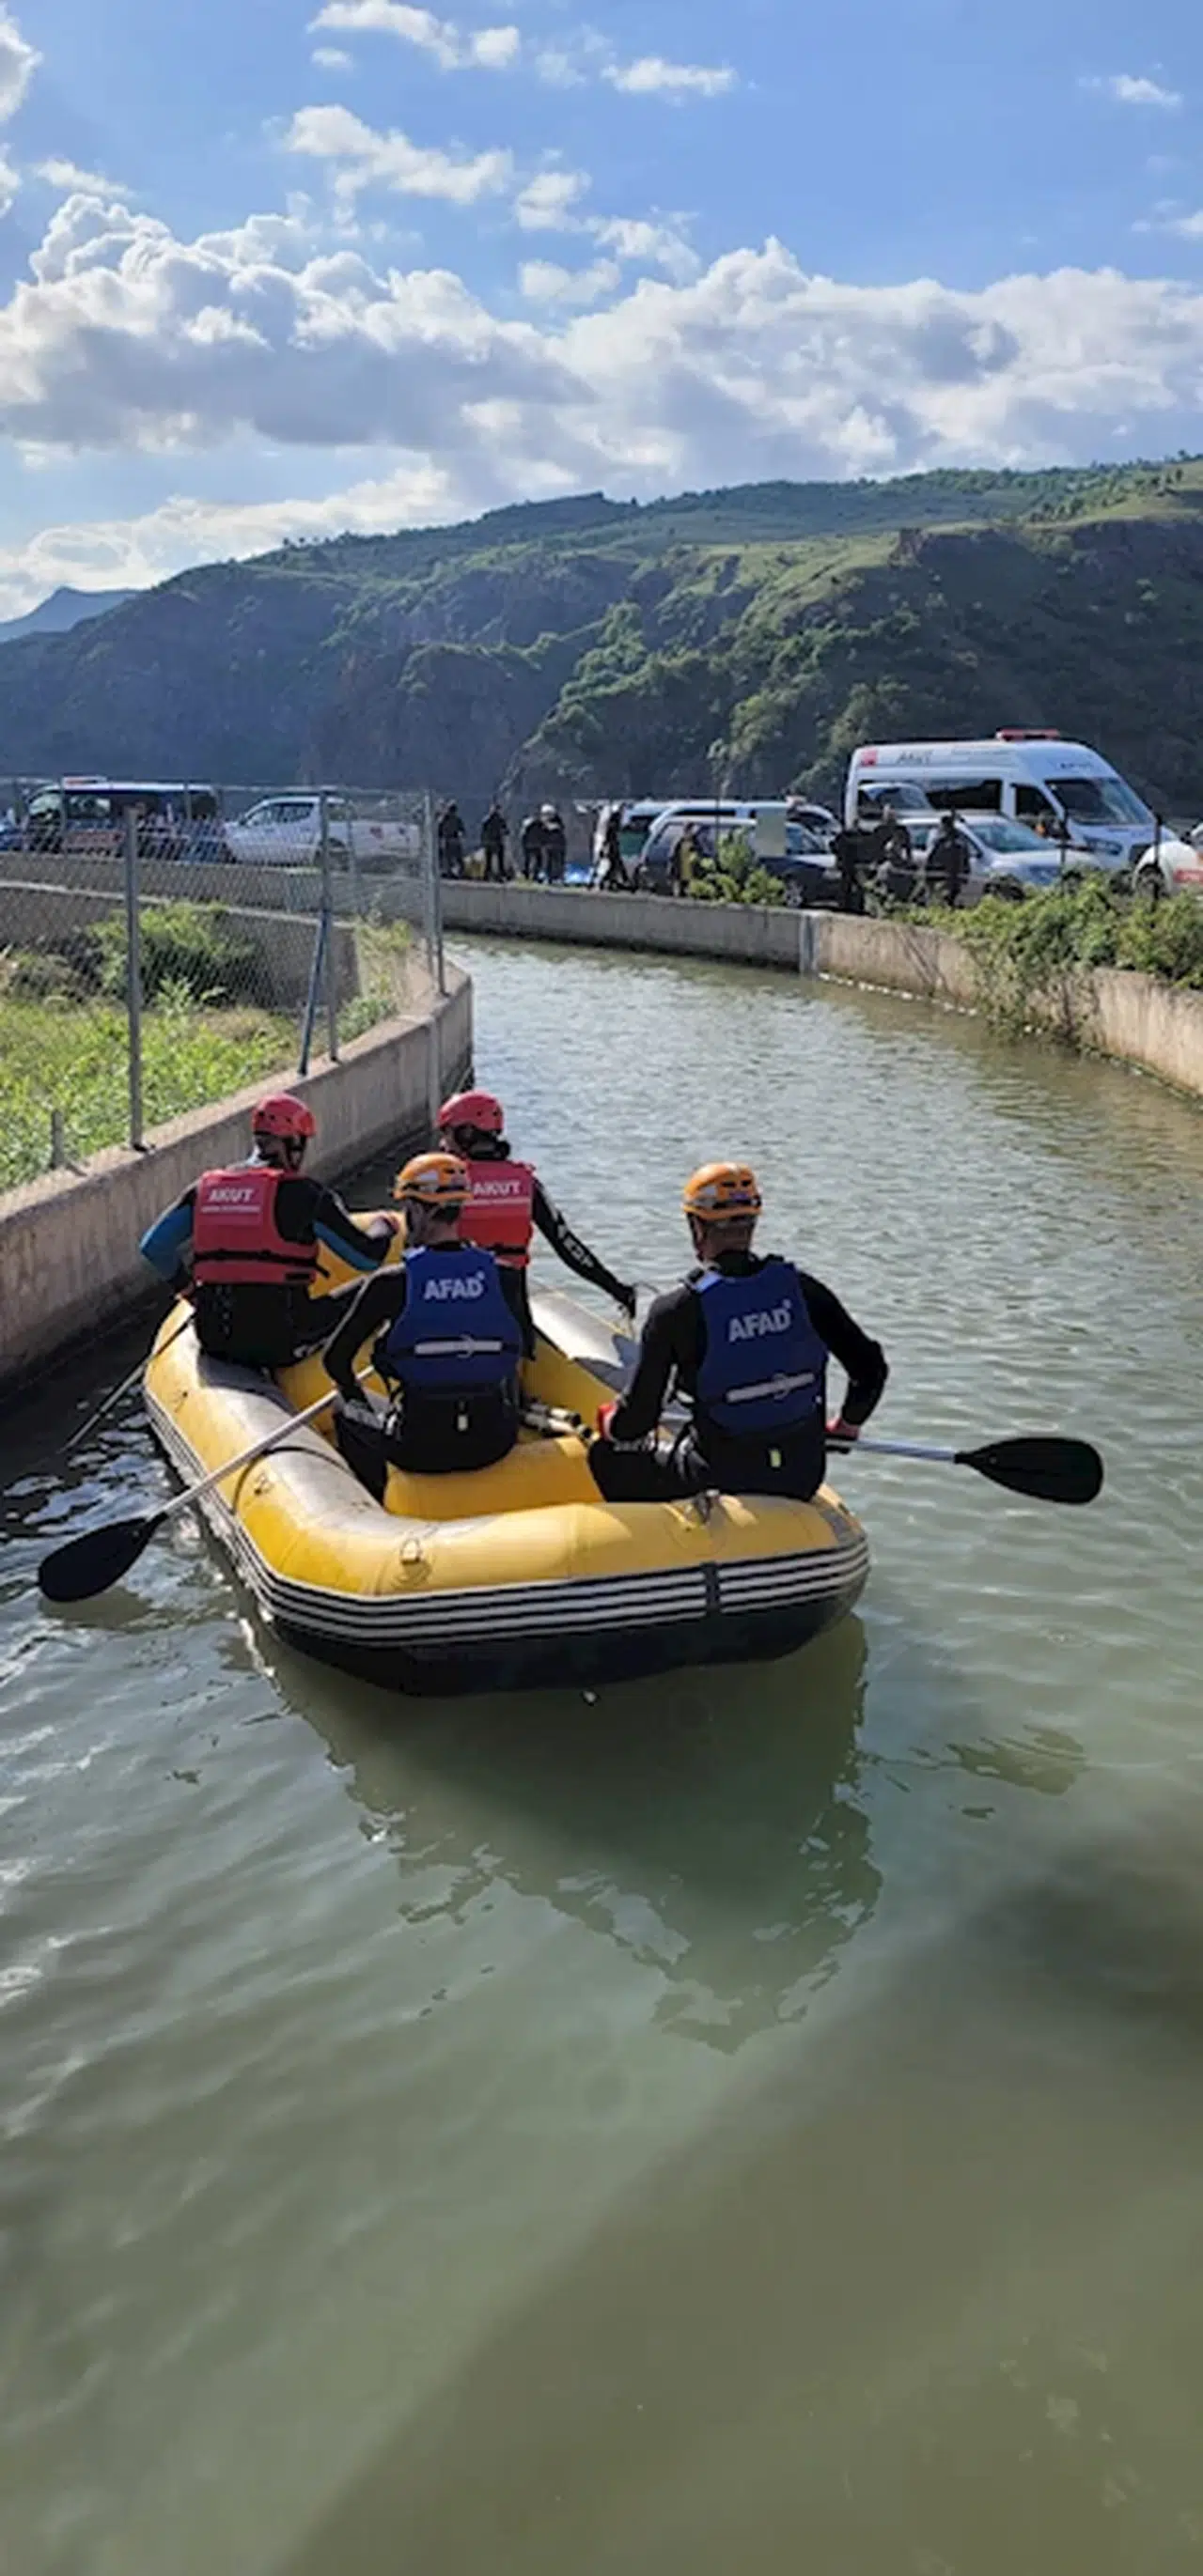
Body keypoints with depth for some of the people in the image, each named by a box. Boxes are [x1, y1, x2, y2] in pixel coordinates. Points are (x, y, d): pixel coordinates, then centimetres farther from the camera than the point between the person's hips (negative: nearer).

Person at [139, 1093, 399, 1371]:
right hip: (280, 1341, -5)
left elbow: (153, 1247, 8)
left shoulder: (205, 1187, 9)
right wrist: (385, 1226, 20)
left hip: (214, 1342, 5)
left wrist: (190, 1291, 23)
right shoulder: (303, 1193, -4)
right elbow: (367, 1256, -2)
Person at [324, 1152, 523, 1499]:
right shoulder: (500, 1276, -1)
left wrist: (357, 1402, 14)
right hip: (494, 1444, 3)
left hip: (421, 1448, -3)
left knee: (346, 1414, 26)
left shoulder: (391, 1283, -9)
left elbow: (336, 1359, -3)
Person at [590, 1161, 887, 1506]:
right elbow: (870, 1367, -1)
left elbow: (637, 1421, -11)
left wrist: (611, 1426, 13)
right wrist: (847, 1425, 18)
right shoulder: (800, 1288, -6)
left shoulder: (676, 1310, -15)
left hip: (723, 1480, -4)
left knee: (606, 1457, 18)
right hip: (803, 1479, 4)